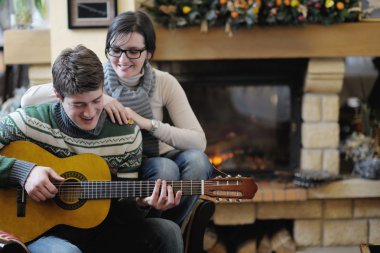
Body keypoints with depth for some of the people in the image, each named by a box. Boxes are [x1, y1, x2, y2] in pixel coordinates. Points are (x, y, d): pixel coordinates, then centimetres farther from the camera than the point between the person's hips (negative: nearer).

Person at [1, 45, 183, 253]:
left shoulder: (128, 134, -1)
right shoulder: (30, 122, -10)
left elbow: (124, 199, 4)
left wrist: (144, 201, -17)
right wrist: (23, 171, -25)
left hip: (101, 230, 4)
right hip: (45, 231, -4)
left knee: (168, 233, -17)